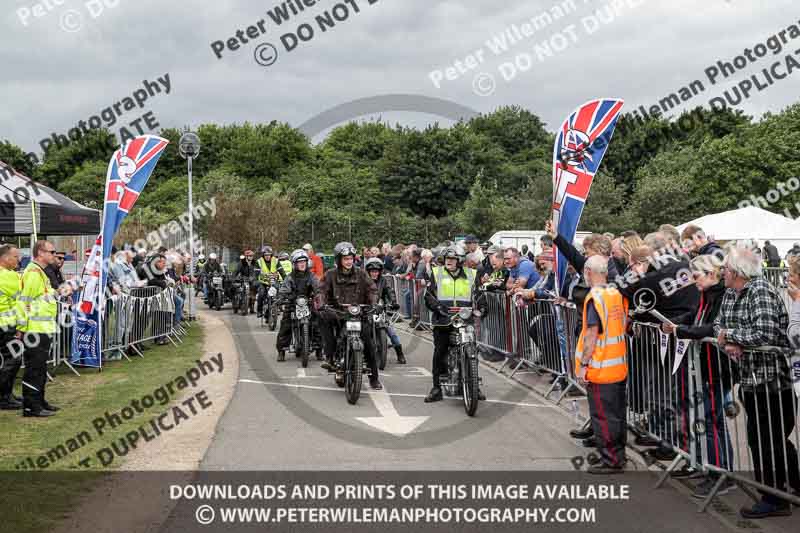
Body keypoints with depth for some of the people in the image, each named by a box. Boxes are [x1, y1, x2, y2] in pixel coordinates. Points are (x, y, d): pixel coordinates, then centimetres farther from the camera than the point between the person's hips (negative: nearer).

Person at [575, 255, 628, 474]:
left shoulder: (595, 298, -17)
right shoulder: (617, 294, 6)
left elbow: (591, 334, -20)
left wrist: (583, 365, -16)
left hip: (600, 368, -8)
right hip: (619, 366, 8)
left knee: (602, 415, -1)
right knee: (617, 412, 16)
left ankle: (610, 460, 4)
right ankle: (617, 454, 26)